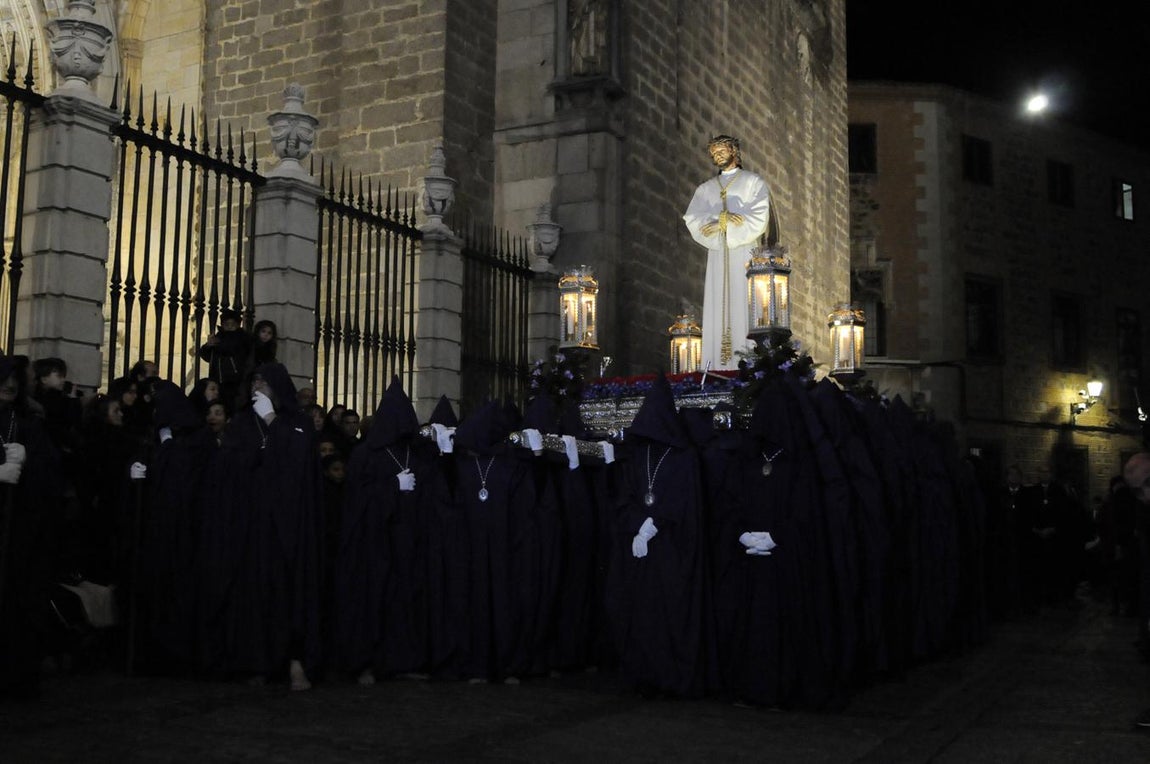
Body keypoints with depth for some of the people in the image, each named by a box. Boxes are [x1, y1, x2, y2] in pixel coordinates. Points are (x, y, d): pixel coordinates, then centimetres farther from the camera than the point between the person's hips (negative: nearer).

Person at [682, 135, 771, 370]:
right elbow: (692, 218, 6)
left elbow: (759, 216, -5)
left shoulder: (753, 182, 11)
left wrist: (720, 224, -7)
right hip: (717, 255, 3)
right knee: (718, 307, -5)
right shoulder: (706, 188, 20)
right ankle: (717, 366, -9)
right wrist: (723, 217, -10)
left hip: (745, 253, -3)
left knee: (744, 305, -11)